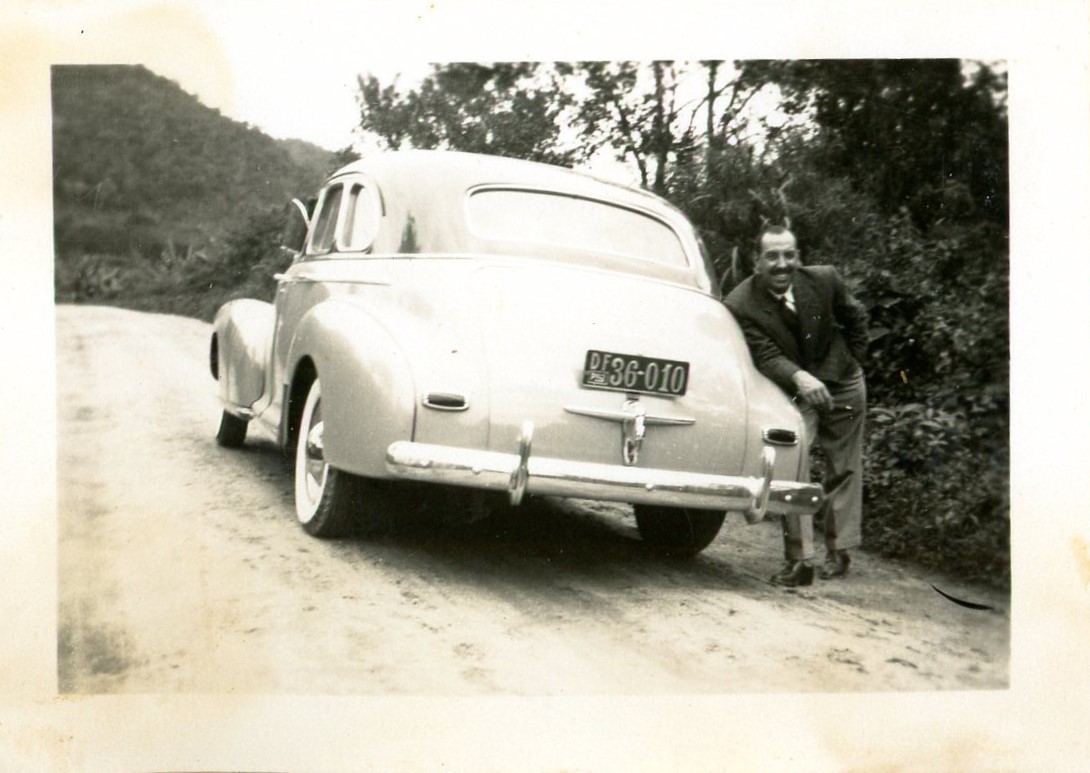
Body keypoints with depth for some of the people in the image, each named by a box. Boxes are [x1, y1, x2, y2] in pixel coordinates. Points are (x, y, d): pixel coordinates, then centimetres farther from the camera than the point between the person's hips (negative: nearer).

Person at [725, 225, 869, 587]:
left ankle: (838, 550, 27)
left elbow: (855, 318, 4)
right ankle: (799, 560, -10)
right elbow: (766, 356, -29)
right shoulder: (741, 304, -24)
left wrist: (853, 361, 4)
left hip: (842, 384, 2)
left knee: (844, 469, 11)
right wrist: (799, 378, -46)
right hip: (792, 392, -2)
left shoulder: (825, 279, -16)